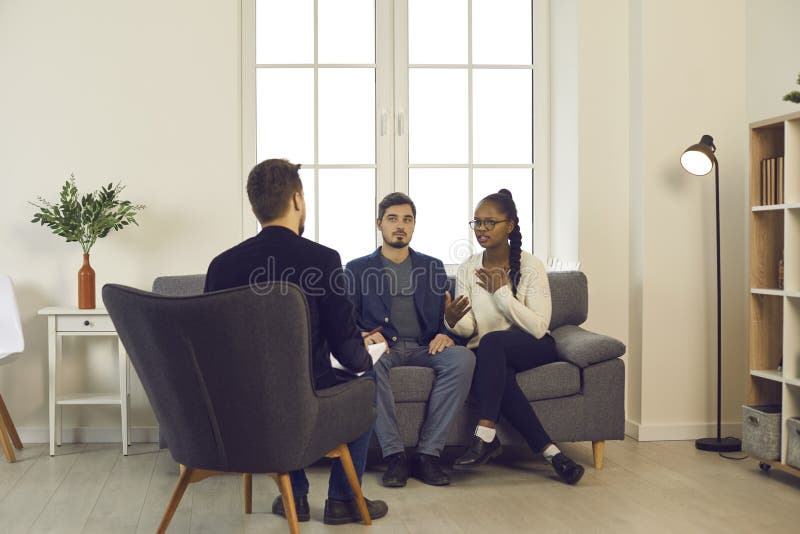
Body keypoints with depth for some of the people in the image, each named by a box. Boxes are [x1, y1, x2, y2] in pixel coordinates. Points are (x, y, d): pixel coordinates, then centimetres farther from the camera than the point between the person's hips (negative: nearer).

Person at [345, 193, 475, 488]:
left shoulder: (433, 267, 21)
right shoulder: (357, 269, 15)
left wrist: (445, 334, -7)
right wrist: (364, 336, -16)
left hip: (424, 348, 2)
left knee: (463, 357, -31)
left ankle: (428, 453, -27)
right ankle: (394, 455, -32)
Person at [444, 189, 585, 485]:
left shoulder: (530, 266, -7)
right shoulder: (467, 269, 3)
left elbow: (539, 328, -15)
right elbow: (469, 330, -3)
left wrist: (501, 292, -18)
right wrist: (453, 321, -27)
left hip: (532, 349, -2)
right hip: (490, 357, 2)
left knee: (492, 341, -35)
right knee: (498, 375, -35)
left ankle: (485, 437, -36)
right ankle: (549, 451, -29)